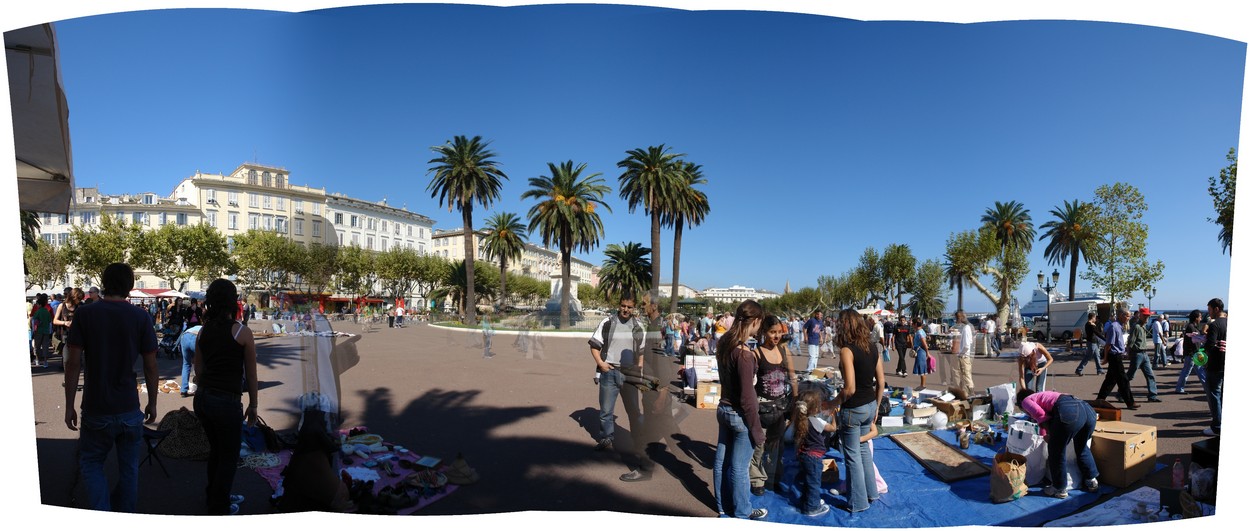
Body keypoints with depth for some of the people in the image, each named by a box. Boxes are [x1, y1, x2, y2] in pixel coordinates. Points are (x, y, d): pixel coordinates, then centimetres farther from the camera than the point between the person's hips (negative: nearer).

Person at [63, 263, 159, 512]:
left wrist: (69, 406, 3)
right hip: (130, 410, 0)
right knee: (129, 468, 15)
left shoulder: (84, 314, -7)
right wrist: (152, 403, 7)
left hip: (96, 410, 0)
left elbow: (73, 363, -7)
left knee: (90, 463, 18)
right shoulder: (141, 317, -7)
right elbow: (150, 366, -4)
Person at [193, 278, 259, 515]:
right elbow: (251, 375, -6)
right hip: (227, 402, -7)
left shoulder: (203, 331, 4)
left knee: (216, 450, 26)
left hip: (202, 398, 7)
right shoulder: (243, 332, -13)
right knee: (229, 457, 12)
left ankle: (214, 497, 42)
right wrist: (253, 405, 4)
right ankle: (219, 509, 25)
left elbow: (198, 369, 12)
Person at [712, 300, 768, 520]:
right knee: (739, 467, 10)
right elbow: (747, 398, -21)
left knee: (721, 461, 19)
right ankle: (741, 511, 28)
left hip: (723, 409, 8)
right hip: (740, 415, -8)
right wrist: (756, 429, -13)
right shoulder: (744, 354, -25)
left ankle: (723, 505, 37)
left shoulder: (724, 344, -1)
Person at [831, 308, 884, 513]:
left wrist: (833, 403, -8)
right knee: (863, 448, 26)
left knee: (852, 455, 9)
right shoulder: (871, 348, 1)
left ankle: (858, 502, 23)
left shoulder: (846, 350, -20)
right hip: (870, 406, 7)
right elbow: (881, 382, 6)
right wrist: (876, 407, 18)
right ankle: (871, 492, 39)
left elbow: (850, 388, -23)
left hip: (853, 409, -7)